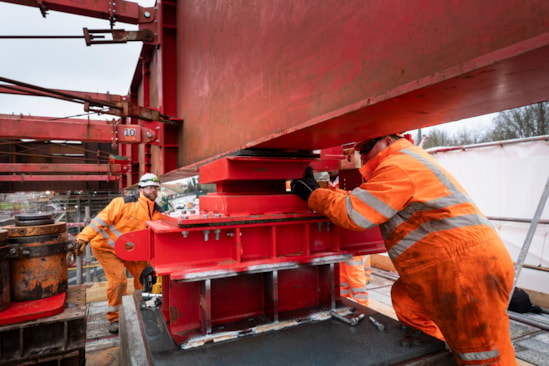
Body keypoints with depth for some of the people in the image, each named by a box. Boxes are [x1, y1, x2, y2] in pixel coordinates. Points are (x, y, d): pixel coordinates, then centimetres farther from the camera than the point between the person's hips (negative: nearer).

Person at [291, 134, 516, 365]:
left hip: (469, 267, -10)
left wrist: (313, 195, -4)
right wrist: (325, 191, 15)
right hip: (457, 267, 10)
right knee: (405, 299, 19)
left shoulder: (399, 165, -12)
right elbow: (365, 201, 23)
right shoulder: (408, 162, 22)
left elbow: (354, 212, -16)